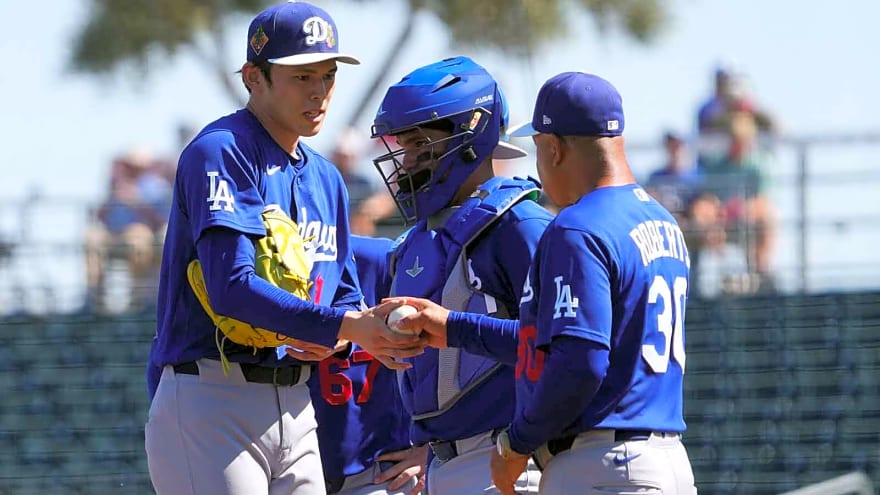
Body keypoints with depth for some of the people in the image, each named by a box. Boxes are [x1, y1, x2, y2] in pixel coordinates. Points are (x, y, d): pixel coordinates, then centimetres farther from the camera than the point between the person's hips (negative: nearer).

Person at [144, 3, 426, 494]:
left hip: (295, 408, 8)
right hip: (213, 402, -8)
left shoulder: (325, 178, 18)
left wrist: (334, 340, -4)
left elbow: (346, 295, 21)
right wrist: (344, 326, -28)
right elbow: (232, 287, -21)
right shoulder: (221, 153, -9)